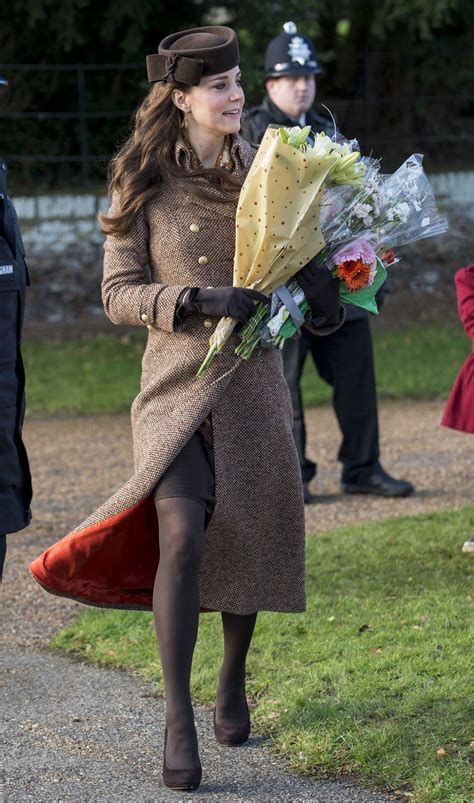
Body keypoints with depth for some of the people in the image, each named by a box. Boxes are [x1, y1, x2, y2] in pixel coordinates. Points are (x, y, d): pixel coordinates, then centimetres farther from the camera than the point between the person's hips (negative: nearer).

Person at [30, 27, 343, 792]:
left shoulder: (261, 171, 6)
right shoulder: (143, 184, -2)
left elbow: (299, 250, 16)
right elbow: (118, 291, -4)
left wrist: (320, 287, -7)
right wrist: (198, 300, -19)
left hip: (252, 384, 3)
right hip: (176, 382, -3)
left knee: (246, 545, 9)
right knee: (182, 536, -19)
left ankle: (232, 683, 35)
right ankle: (178, 720, -11)